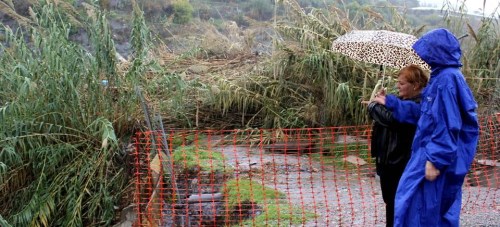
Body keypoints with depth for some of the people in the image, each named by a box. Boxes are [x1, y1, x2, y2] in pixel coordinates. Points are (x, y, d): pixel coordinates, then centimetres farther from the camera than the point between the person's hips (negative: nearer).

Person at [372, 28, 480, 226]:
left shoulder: (448, 79, -19)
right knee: (440, 211, 17)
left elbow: (449, 125, -23)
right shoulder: (441, 77, 13)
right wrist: (389, 102, 22)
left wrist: (435, 160, -23)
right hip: (432, 153, 10)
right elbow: (423, 112, 20)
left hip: (437, 158, -10)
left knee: (426, 211, 0)